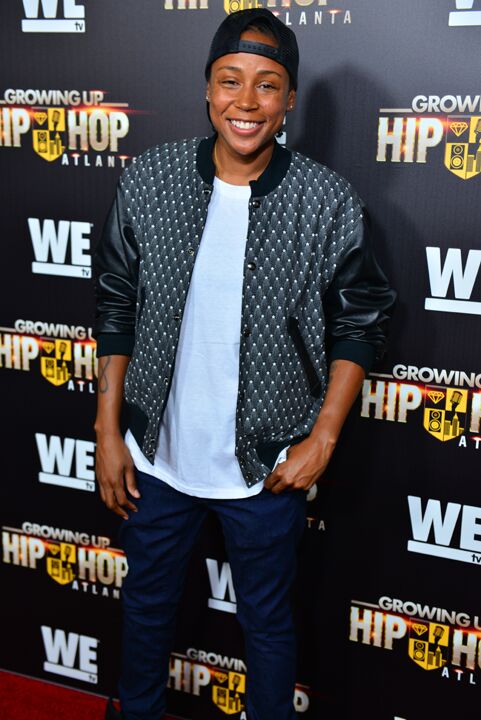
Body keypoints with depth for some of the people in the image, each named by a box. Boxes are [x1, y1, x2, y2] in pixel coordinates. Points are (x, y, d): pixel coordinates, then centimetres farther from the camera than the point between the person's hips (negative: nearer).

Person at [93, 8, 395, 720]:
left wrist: (322, 439, -8)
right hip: (157, 455, 3)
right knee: (147, 606, 24)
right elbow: (116, 309, 0)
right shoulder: (148, 181, -8)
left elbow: (360, 325, -2)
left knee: (268, 624, 18)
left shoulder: (330, 203, -13)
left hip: (268, 467, -2)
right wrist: (108, 432, 0)